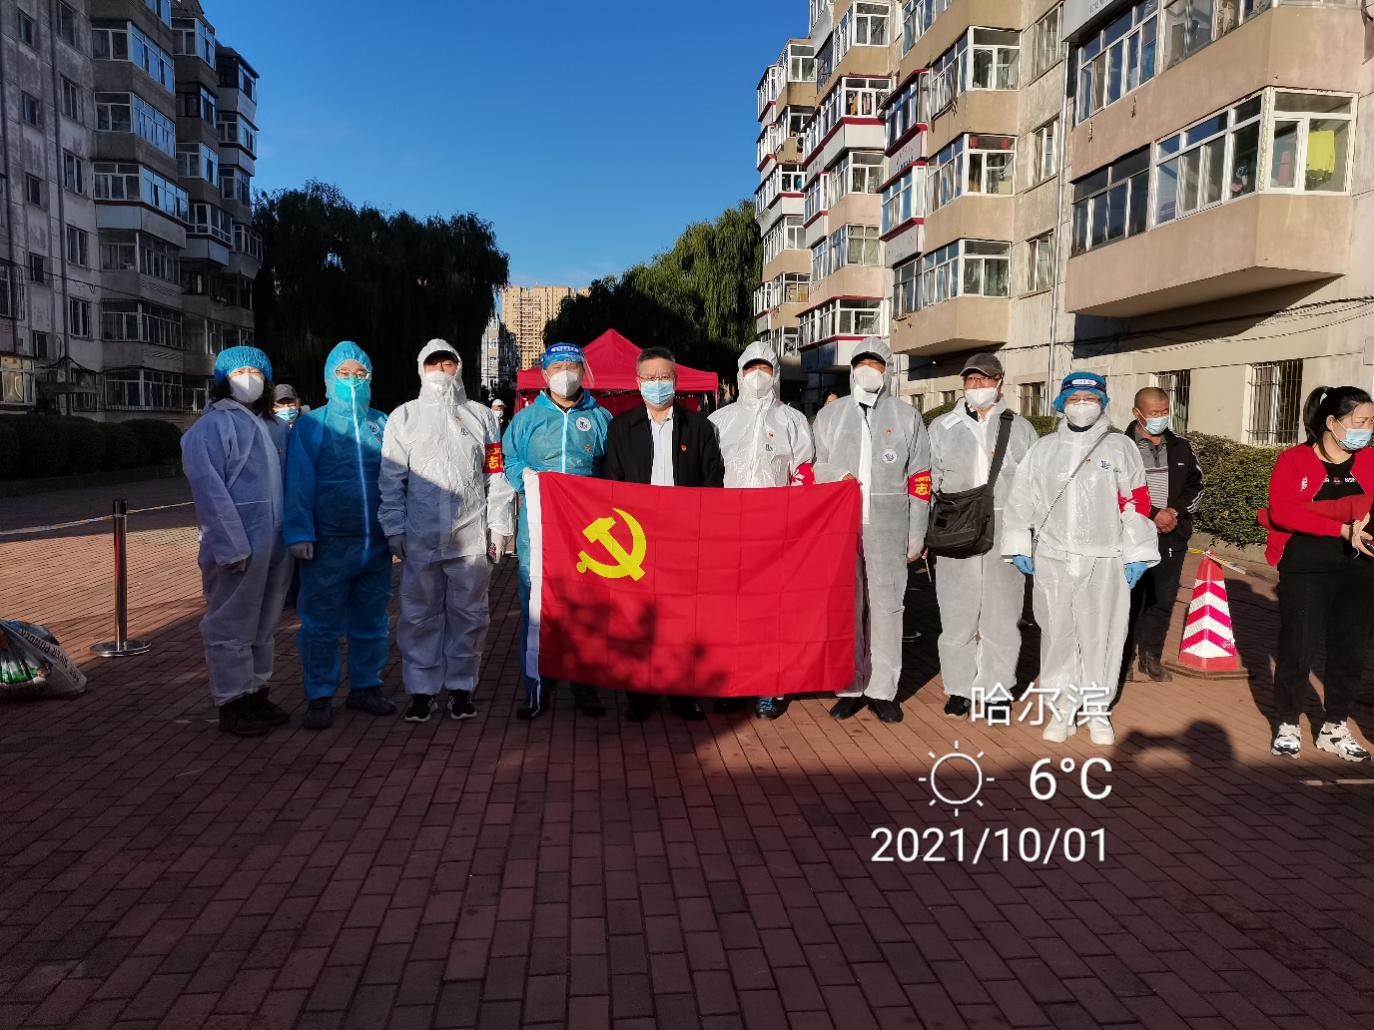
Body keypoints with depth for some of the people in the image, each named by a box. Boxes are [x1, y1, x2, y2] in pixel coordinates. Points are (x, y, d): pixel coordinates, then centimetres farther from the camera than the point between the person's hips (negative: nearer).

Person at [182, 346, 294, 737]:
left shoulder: (274, 428, 16)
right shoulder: (212, 426, -5)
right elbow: (210, 491, -13)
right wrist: (232, 546, -19)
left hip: (276, 544, 7)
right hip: (238, 547, -7)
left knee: (263, 624, 16)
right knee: (231, 627, 2)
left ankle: (257, 694, 28)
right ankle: (232, 704, 13)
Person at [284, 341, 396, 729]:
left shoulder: (382, 424, 10)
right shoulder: (310, 425, 1)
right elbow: (299, 483, -4)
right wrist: (300, 534, -11)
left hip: (376, 544, 3)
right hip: (327, 546, -3)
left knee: (371, 621, 13)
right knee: (322, 624, 3)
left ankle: (365, 686, 26)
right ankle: (320, 696, 14)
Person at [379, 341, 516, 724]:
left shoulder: (481, 415, 11)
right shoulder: (404, 416, 10)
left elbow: (497, 474, 7)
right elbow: (391, 479, 6)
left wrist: (499, 526, 1)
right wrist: (394, 529, -1)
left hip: (472, 535, 0)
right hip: (420, 536, 0)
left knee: (469, 614, 6)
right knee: (419, 614, 4)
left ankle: (461, 686, 18)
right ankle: (421, 689, 16)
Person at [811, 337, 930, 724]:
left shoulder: (907, 417, 10)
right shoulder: (829, 415, 13)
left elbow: (920, 480, 7)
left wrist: (916, 536, 3)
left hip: (889, 531, -1)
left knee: (886, 608, 1)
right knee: (845, 608, 3)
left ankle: (883, 690, 10)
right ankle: (850, 688, 13)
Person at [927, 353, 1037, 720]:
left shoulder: (1020, 429, 11)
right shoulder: (942, 428, 10)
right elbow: (928, 482, 11)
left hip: (1004, 536, 0)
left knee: (1001, 615, 3)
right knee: (957, 614, 3)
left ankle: (996, 689, 16)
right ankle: (959, 687, 17)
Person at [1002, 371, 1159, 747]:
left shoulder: (1120, 447, 5)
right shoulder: (1043, 448, 10)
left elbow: (1136, 502, 1)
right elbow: (1023, 499, 10)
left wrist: (1136, 555, -3)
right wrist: (1019, 546, 5)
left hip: (1105, 560, -1)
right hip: (1052, 559, 1)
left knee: (1102, 635, 4)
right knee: (1057, 634, 5)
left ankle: (1097, 710, 19)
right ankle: (1061, 710, 17)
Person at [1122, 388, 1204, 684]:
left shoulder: (1181, 448, 11)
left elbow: (1195, 487, 12)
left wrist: (1175, 511, -6)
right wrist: (1153, 514, -14)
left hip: (1172, 537, 4)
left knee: (1163, 601, 9)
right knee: (1129, 600, 0)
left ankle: (1151, 657, 22)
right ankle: (1121, 659, 10)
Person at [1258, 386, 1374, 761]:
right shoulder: (1294, 460, -4)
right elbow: (1283, 511, -17)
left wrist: (1307, 512, -22)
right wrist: (1343, 526, -22)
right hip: (1304, 569, -4)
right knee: (1298, 649, 1)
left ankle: (1335, 729, 26)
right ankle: (1287, 726, 17)